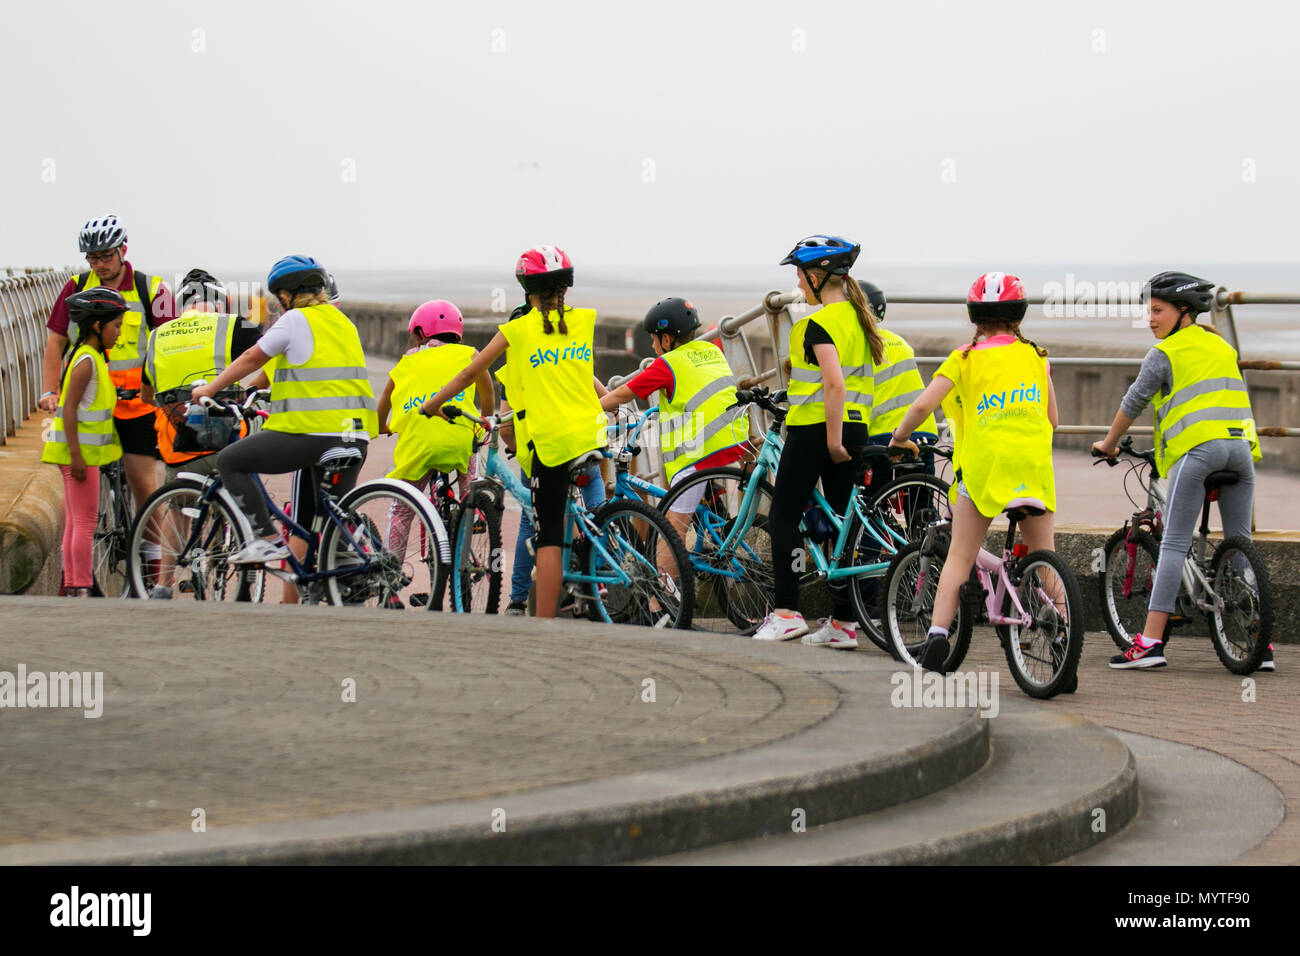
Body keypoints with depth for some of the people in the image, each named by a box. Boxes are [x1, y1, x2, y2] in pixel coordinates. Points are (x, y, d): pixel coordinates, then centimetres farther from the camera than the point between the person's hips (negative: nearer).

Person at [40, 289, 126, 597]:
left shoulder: (94, 358, 14)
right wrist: (76, 454, -23)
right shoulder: (87, 361, -15)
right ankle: (81, 589, -5)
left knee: (76, 522, 12)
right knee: (85, 522, -7)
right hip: (80, 451, -10)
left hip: (84, 451, 10)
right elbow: (69, 408, -20)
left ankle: (73, 587, 16)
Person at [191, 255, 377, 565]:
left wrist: (209, 389, 17)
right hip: (355, 439, 7)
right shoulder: (343, 322, 20)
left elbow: (253, 359, 5)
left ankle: (267, 539, -3)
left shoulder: (295, 320, -2)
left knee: (230, 461, 5)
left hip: (312, 434, -7)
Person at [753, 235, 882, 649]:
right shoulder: (858, 318, 11)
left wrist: (832, 440, -20)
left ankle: (786, 611, -1)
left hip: (815, 427, -8)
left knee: (784, 516, 3)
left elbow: (834, 384, -24)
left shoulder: (819, 324, -15)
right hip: (856, 427, 8)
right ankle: (843, 622, 6)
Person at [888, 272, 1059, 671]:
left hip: (981, 461, -2)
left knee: (960, 556, 2)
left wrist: (899, 438, 11)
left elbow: (923, 405, -6)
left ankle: (938, 632, -11)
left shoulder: (965, 358, 4)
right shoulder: (1035, 357, 11)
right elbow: (1052, 419, 16)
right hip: (1033, 465, 2)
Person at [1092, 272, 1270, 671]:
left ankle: (1151, 640, -14)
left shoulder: (1165, 354, 4)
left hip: (1196, 448, -6)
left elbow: (1131, 405, 9)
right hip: (1240, 445, 6)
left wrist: (1109, 444, 24)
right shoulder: (1223, 347, 23)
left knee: (1174, 544, -7)